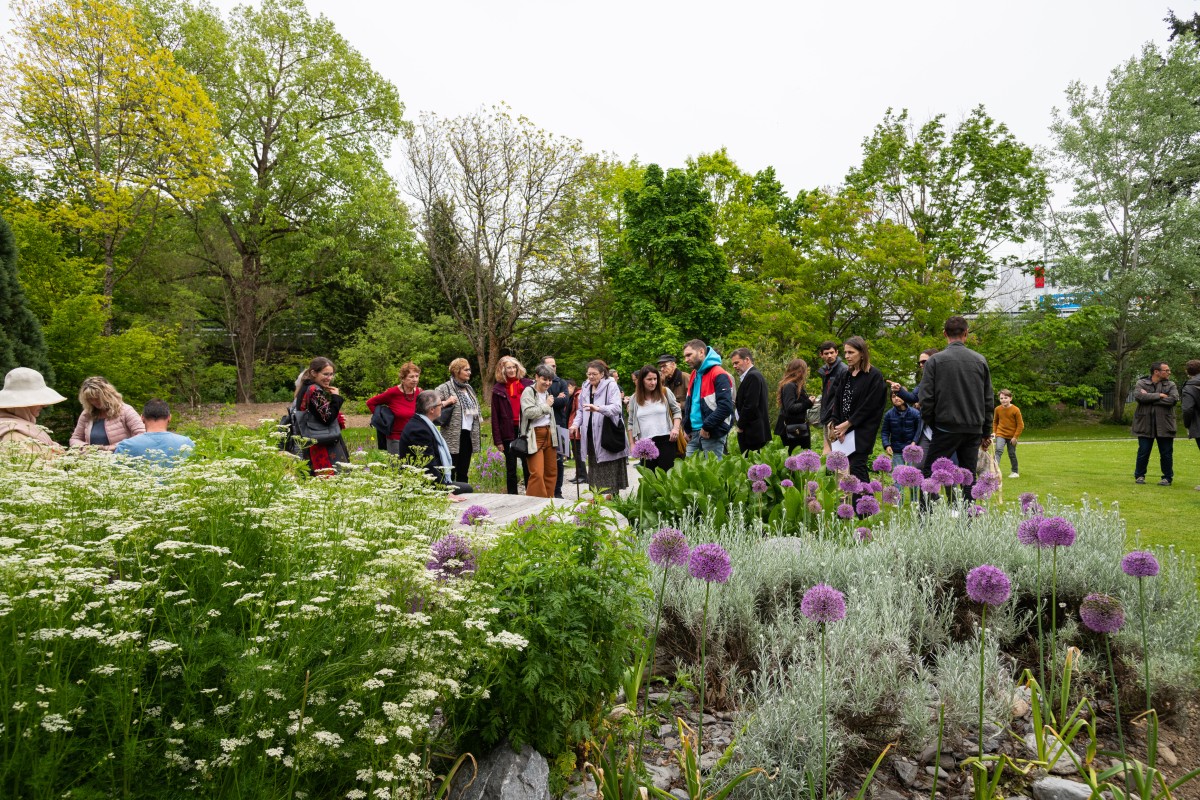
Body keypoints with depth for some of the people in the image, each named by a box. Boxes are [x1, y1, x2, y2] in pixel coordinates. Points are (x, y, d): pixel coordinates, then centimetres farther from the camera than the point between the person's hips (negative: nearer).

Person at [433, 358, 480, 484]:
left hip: (469, 435, 7)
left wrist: (479, 418, 15)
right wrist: (447, 402, -22)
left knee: (464, 473, 12)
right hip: (453, 436, -7)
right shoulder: (445, 388, -7)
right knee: (450, 472, -5)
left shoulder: (469, 388, 17)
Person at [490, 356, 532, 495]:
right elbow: (495, 416, 2)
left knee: (528, 467, 5)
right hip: (509, 433, 0)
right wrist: (497, 440, -4)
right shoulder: (498, 390, 2)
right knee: (511, 469, 8)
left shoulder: (528, 384, 3)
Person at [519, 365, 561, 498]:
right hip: (535, 436, -7)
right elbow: (528, 412, -22)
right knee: (537, 473, -13)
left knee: (552, 471, 9)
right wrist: (546, 405, -11)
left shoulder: (547, 392, 16)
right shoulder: (528, 392, -7)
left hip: (549, 434, 7)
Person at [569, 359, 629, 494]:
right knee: (595, 469, 9)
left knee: (609, 471, -4)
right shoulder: (586, 388, 14)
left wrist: (598, 408, -35)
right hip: (591, 435, 6)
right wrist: (576, 424, 3)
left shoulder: (611, 386, -6)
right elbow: (581, 410, 21)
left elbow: (617, 407, -20)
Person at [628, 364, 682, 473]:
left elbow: (677, 411, 9)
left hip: (666, 440, -2)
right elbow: (631, 423, 14)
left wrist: (676, 428, -7)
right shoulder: (635, 398, 7)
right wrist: (633, 444, 9)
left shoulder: (665, 392, 3)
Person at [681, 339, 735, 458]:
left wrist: (707, 427, -17)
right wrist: (687, 428, 14)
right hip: (694, 434, 8)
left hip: (712, 435, -8)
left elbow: (726, 406, -21)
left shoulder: (718, 375, -12)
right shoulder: (694, 375, 16)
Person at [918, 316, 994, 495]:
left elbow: (926, 398, -7)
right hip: (974, 429, 4)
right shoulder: (980, 361, 6)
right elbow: (988, 400, 10)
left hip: (946, 428, -4)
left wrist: (931, 424, 7)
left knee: (928, 474, 0)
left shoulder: (935, 360, -4)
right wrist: (986, 433, 16)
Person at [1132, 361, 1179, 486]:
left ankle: (1167, 477, 18)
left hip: (1164, 425, 1)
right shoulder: (1142, 383, 2)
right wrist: (1159, 395, -15)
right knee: (1143, 452, 4)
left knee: (1166, 453, 6)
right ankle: (1139, 476, 18)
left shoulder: (1170, 385, 5)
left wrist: (1149, 398, -14)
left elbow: (1173, 399, -13)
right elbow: (1138, 396, -17)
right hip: (1145, 424, -1)